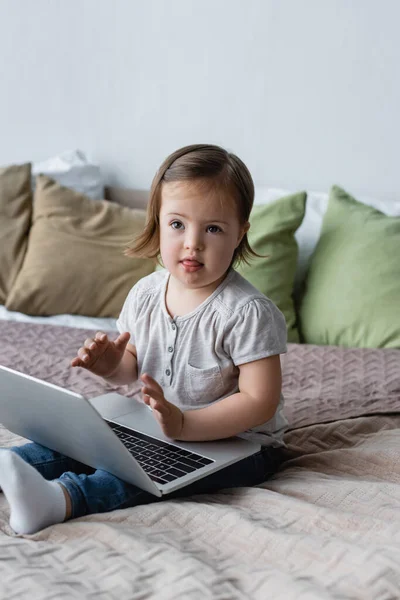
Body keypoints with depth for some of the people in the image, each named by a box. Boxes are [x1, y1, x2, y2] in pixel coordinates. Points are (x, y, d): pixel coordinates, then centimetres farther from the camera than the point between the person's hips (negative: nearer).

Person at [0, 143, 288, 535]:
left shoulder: (248, 312, -21)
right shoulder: (145, 294, -2)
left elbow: (259, 402, -24)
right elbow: (133, 365, 13)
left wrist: (184, 425, -34)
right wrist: (112, 365, -12)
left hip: (239, 442, -7)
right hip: (158, 425, 7)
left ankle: (62, 498, -47)